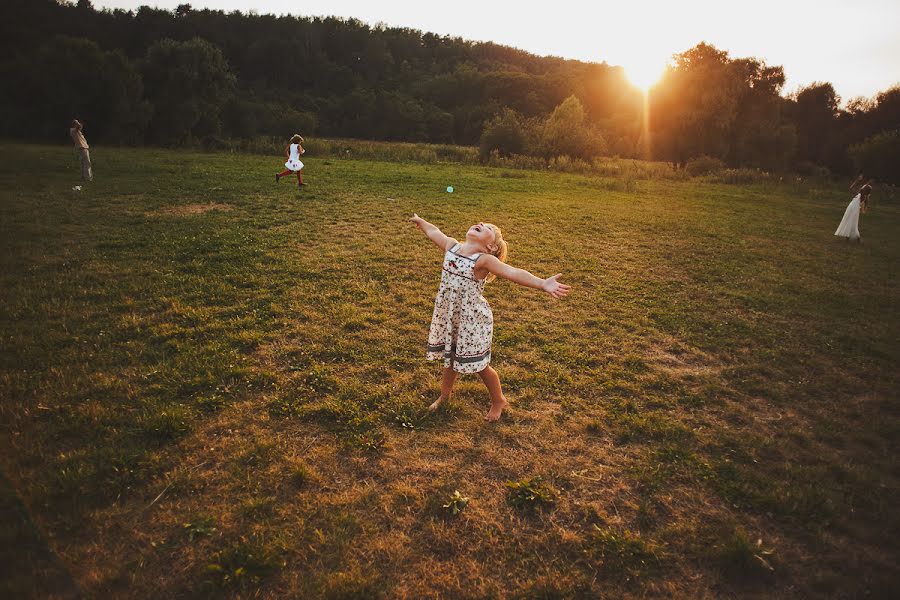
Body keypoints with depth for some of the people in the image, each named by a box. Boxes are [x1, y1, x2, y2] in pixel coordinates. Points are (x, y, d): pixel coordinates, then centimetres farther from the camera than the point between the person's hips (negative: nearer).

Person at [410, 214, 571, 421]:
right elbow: (433, 232, 19)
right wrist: (420, 221, 37)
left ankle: (499, 401, 33)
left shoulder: (484, 260, -18)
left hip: (473, 319, -5)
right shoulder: (451, 246, -1)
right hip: (448, 315, 5)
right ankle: (444, 395, 47)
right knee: (450, 358, 23)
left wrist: (543, 284, -45)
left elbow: (513, 273, -32)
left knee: (479, 365, 9)